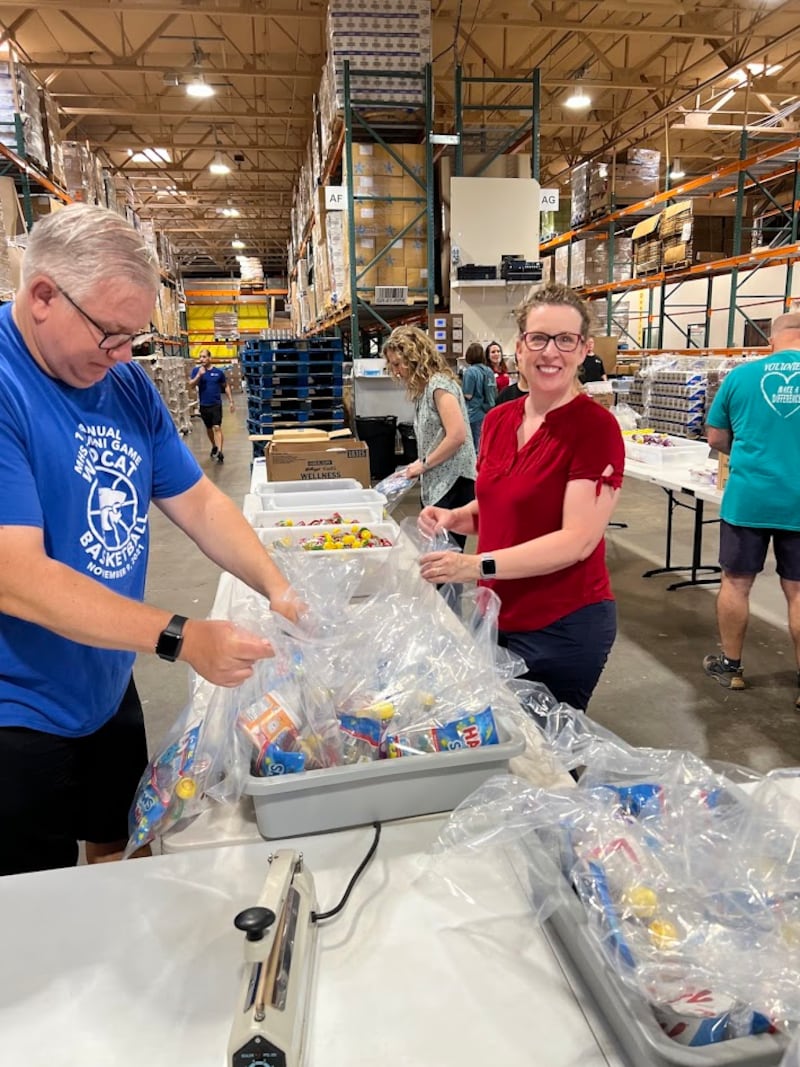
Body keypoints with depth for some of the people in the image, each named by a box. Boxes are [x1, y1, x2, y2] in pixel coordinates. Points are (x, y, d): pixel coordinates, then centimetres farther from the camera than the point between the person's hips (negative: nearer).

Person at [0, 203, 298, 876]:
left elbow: (197, 500, 3)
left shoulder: (125, 383, 0)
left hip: (110, 690, 7)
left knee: (124, 851, 26)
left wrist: (277, 587, -11)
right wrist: (181, 639, -32)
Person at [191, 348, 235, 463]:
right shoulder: (196, 370, -1)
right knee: (209, 428, 17)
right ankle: (214, 447, 37)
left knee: (217, 428, -12)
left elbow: (226, 386, 7)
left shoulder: (219, 371, -3)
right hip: (204, 405, 3)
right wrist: (199, 375, -25)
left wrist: (231, 401, 5)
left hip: (216, 404, -3)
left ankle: (220, 452, -18)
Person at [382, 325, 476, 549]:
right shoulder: (424, 388, 16)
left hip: (453, 482, -9)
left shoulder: (439, 384, -11)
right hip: (437, 484, 9)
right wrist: (419, 465, 2)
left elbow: (457, 436, -20)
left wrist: (424, 464, -11)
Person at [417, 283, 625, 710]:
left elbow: (578, 539, -22)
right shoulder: (498, 420, 3)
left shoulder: (596, 427, -16)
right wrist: (455, 517, -4)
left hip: (563, 626, -6)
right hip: (495, 614, 7)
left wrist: (478, 565, -28)